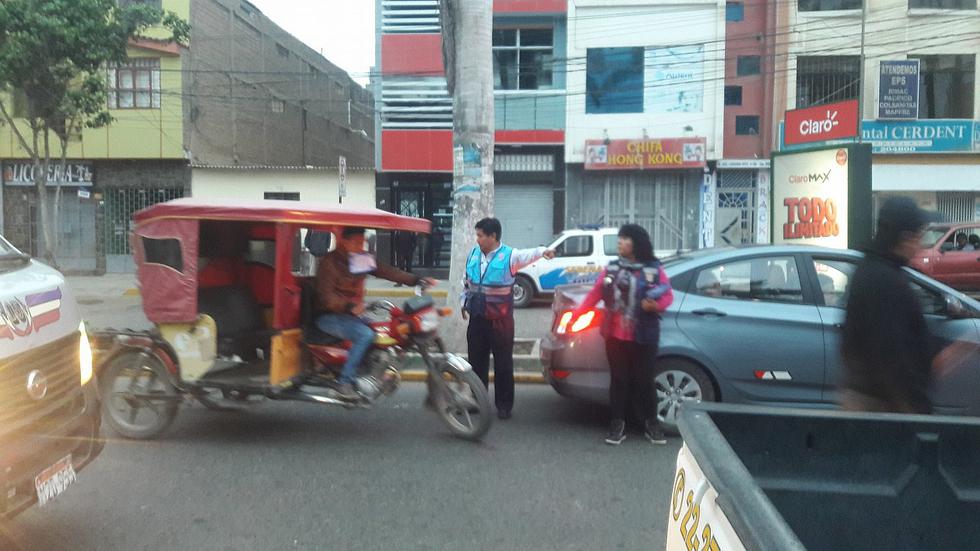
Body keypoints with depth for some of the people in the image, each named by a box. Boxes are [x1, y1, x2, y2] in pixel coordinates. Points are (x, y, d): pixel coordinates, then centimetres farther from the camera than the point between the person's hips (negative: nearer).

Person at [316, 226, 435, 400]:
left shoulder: (361, 259, 9)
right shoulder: (329, 262, -11)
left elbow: (384, 271, 3)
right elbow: (326, 296, -19)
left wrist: (415, 279, -7)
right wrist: (349, 306, -35)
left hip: (351, 315, 8)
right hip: (330, 316, -8)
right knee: (365, 335, -29)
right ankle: (344, 382, -24)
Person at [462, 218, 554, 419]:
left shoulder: (509, 256, -10)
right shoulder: (473, 254, 7)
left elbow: (528, 254, -30)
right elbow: (466, 282, 18)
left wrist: (543, 251, -49)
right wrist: (464, 303, 20)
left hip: (500, 320, -5)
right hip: (477, 319, 5)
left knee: (503, 364, 3)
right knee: (476, 362, 14)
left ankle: (504, 405, 14)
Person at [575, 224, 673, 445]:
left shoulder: (654, 269, -3)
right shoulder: (611, 268, 4)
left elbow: (668, 295, 1)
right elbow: (595, 294, 3)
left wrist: (656, 305, -20)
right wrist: (576, 314, -2)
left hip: (643, 338, -2)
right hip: (615, 336, 2)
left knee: (644, 380, 6)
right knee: (619, 380, 7)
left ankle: (651, 423, 23)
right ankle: (618, 423, 18)